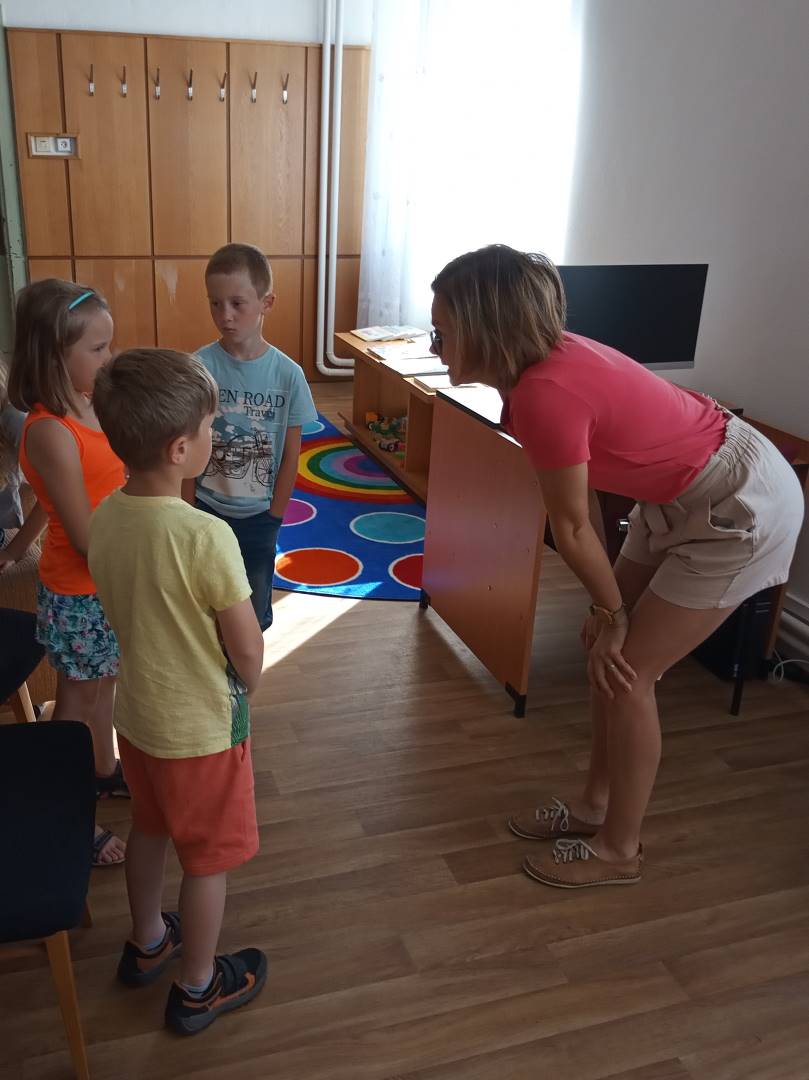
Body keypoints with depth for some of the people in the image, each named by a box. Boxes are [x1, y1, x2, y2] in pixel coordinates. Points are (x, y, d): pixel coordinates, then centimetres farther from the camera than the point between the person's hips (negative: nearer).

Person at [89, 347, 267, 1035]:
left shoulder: (105, 518, -8)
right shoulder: (206, 536, -30)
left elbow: (130, 611, 4)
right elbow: (248, 648, -20)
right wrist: (245, 688, 1)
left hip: (137, 712, 7)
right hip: (202, 726, -7)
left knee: (150, 828, 28)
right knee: (209, 858, 14)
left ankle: (147, 943, 50)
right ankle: (198, 988, 34)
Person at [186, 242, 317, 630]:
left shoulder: (287, 374, -12)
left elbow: (290, 455, -5)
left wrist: (273, 518, -2)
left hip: (259, 514, 1)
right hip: (207, 510, 0)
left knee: (254, 613, 16)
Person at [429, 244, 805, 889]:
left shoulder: (545, 394, -31)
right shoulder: (546, 358, -3)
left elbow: (572, 528, -18)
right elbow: (580, 512, 3)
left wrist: (611, 610, -3)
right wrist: (608, 608, 7)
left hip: (742, 506, -9)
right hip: (679, 494, 9)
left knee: (626, 672, -2)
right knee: (607, 651, 13)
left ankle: (619, 849, 19)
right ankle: (596, 804, 32)